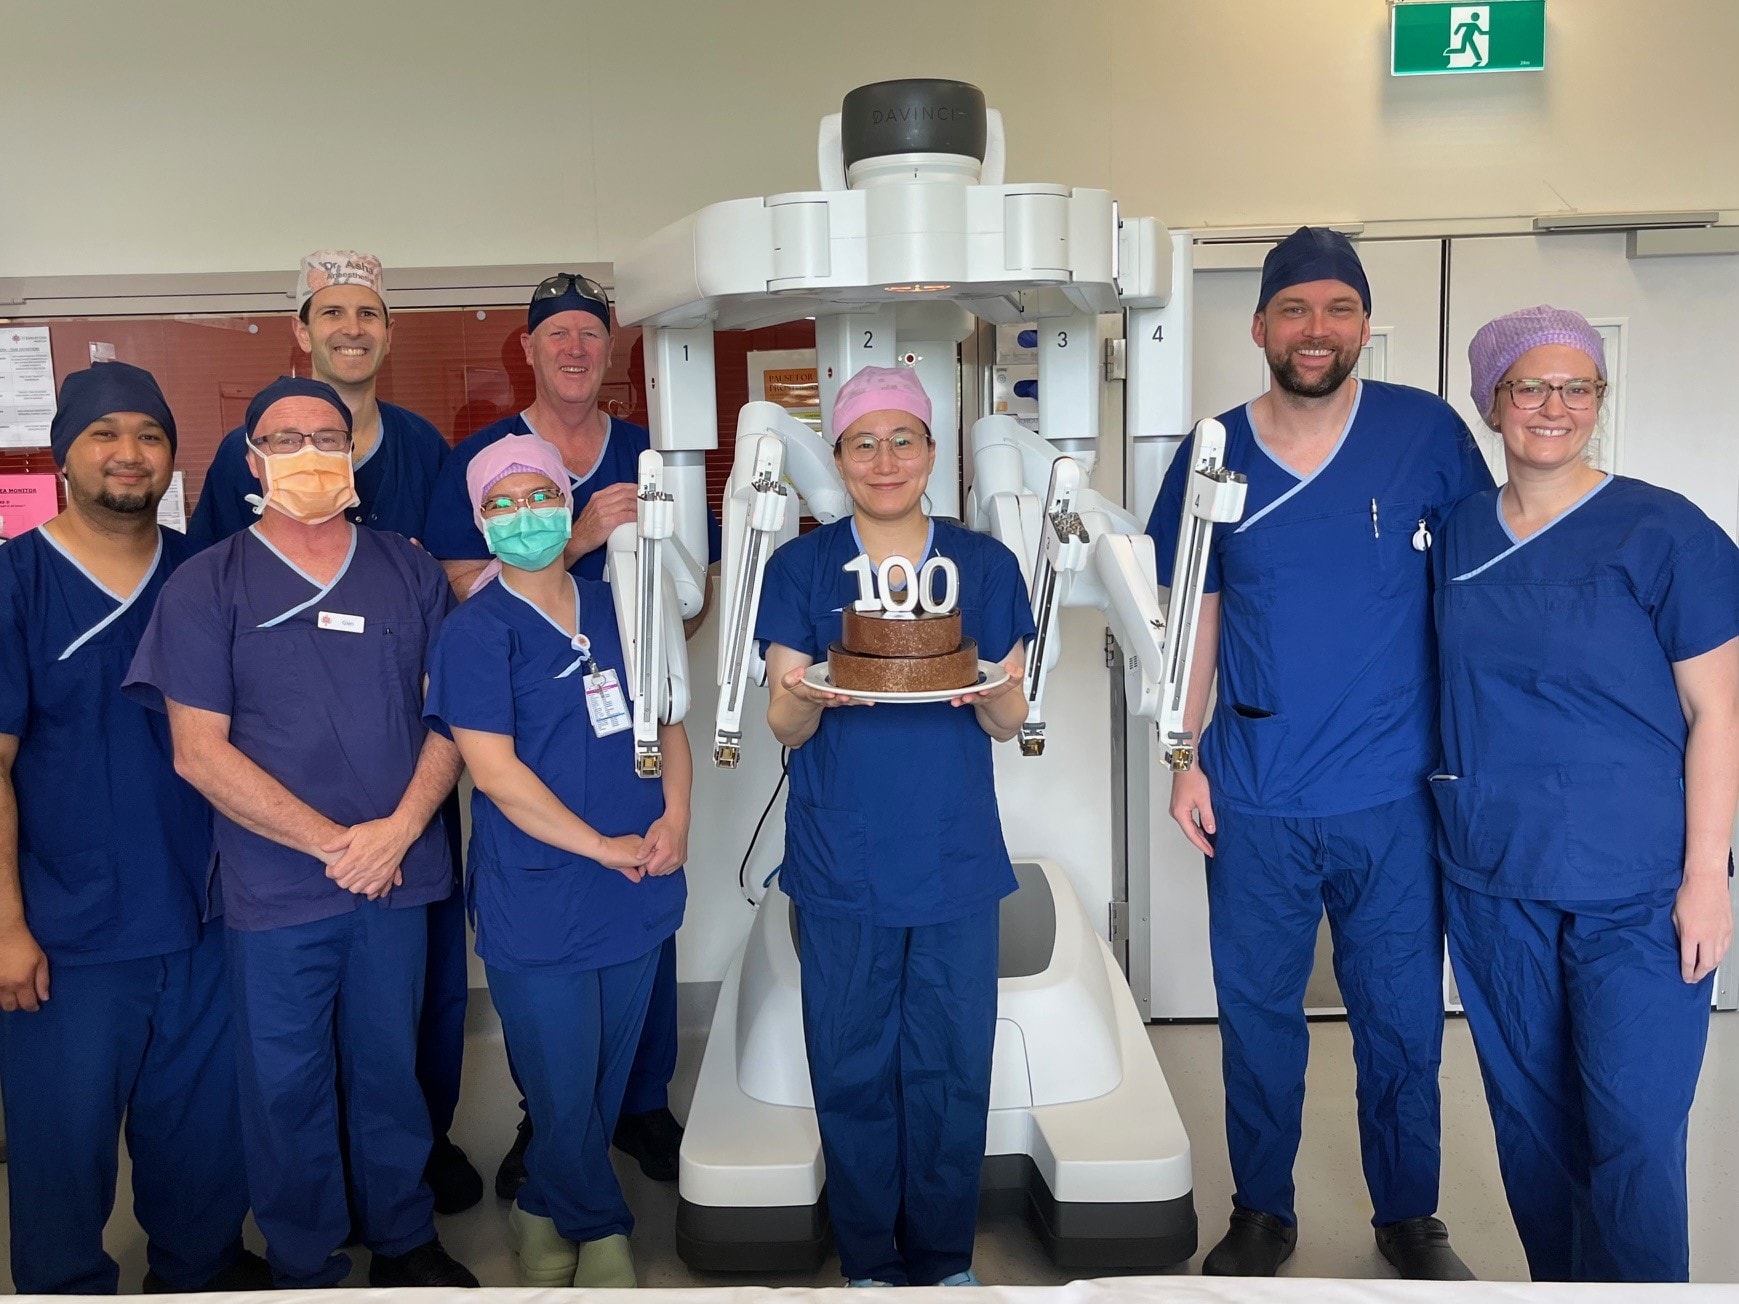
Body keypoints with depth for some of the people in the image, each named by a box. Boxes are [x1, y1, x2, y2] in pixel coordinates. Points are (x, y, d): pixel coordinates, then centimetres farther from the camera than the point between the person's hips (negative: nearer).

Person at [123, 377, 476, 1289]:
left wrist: (400, 828, -11)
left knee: (390, 1068, 16)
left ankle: (405, 1240, 35)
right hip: (276, 892, -2)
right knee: (286, 1084, 11)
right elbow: (200, 751, -8)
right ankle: (305, 1269, 32)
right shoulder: (206, 586, -3)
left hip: (398, 874, 2)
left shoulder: (409, 572, 5)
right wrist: (333, 842, -12)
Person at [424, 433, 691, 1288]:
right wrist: (605, 847, -15)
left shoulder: (617, 612, 7)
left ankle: (544, 1212, 41)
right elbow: (494, 769, -16)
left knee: (607, 1083, 17)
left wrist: (675, 814, -5)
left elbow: (667, 720, 13)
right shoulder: (476, 633, -9)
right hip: (538, 905, -5)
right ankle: (601, 1228, 32)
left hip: (635, 894, 5)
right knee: (564, 1093, 6)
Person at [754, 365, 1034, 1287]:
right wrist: (811, 696, -24)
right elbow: (785, 725, -2)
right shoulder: (800, 568, 2)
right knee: (852, 1068, 8)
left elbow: (1008, 722, 2)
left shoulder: (984, 565, 4)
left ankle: (944, 1259, 28)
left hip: (956, 858, 1)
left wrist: (991, 691, -21)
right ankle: (869, 1261, 27)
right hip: (839, 862, 0)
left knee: (950, 1067, 8)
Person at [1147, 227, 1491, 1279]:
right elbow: (1198, 612, 6)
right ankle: (1262, 1214, 33)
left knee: (1402, 1017, 12)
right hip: (1255, 798, 1)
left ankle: (1410, 1217, 35)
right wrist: (1187, 759, 1)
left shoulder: (1428, 433, -3)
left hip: (1394, 796, -1)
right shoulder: (1217, 453, 1)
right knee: (1257, 1013, 12)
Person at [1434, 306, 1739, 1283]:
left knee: (1633, 1133, 0)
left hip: (1637, 886, -4)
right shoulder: (1460, 535, 6)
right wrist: (1461, 819, 9)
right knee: (1529, 1116, 15)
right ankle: (1558, 1281, 34)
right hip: (1494, 878, 4)